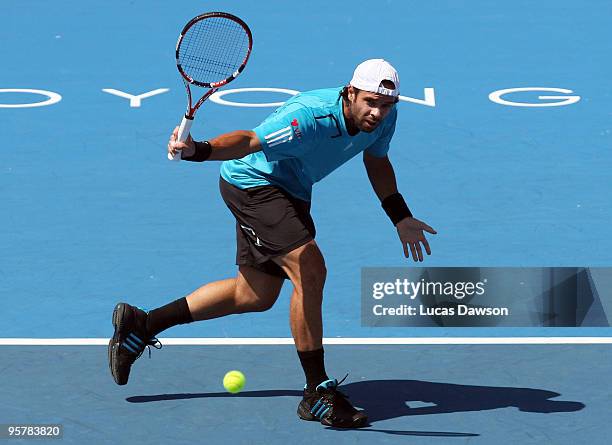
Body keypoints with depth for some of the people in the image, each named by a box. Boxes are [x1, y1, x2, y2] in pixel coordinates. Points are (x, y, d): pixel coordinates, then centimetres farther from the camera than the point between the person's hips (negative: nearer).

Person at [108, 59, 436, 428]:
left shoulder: (383, 117, -11)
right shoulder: (310, 117, -36)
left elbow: (376, 160, 10)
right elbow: (250, 140, -47)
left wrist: (401, 218, 8)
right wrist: (198, 150, -65)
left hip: (289, 192, 9)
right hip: (252, 181, -9)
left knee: (256, 295, 19)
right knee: (310, 269, -26)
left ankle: (141, 325, 31)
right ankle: (318, 393, -17)